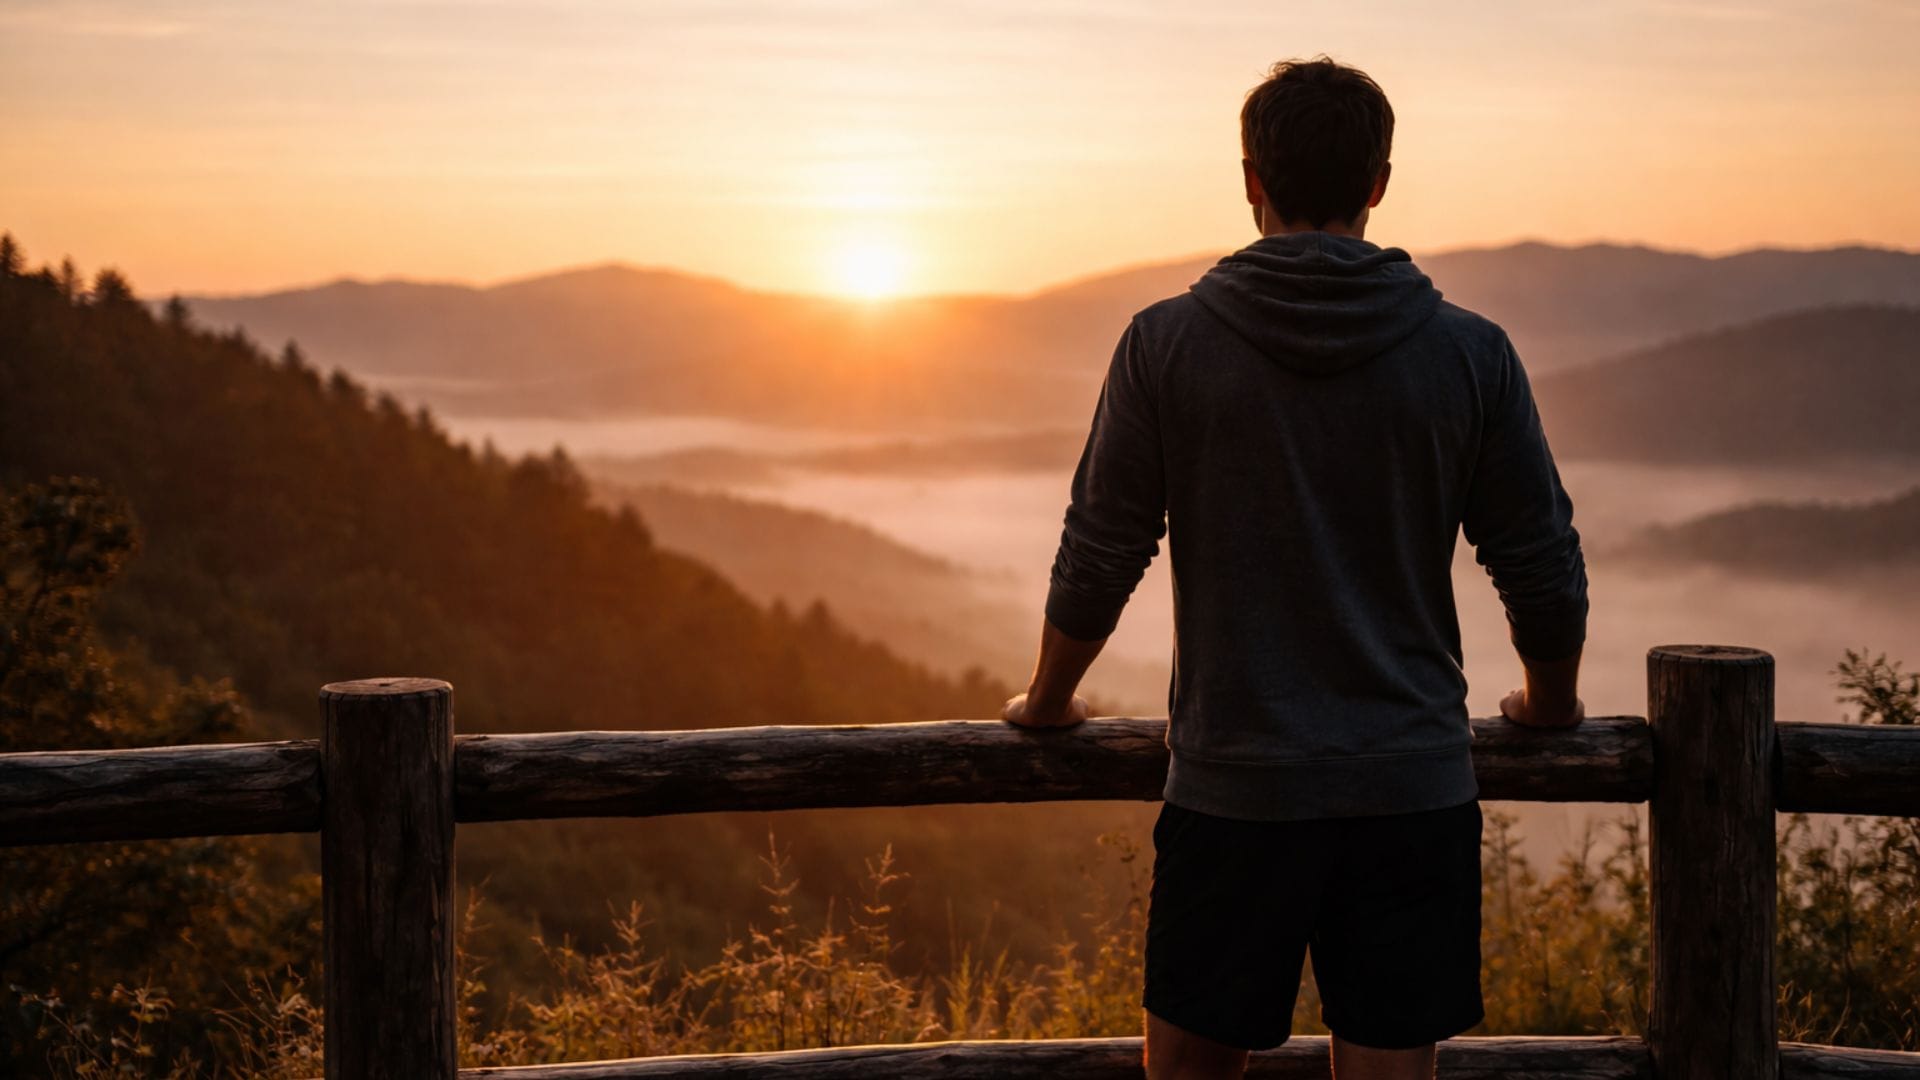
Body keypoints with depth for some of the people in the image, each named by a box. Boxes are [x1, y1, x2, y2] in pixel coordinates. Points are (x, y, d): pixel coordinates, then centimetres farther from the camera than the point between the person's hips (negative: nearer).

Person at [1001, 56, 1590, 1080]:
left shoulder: (1167, 344, -4)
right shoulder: (1470, 353, -1)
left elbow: (1099, 560, 1)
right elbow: (1545, 572, 6)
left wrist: (1048, 700, 19)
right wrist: (1549, 706, 26)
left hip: (1233, 791, -1)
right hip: (1414, 791, 1)